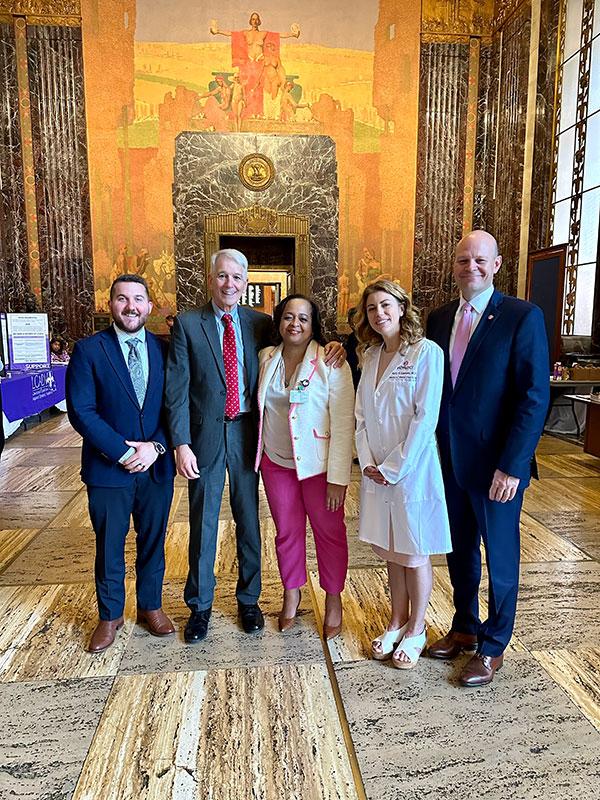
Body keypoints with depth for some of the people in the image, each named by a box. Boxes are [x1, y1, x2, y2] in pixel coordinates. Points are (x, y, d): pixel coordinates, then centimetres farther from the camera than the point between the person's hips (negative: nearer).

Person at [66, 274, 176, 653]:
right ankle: (110, 615, 34)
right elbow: (81, 411, -11)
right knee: (109, 546, 13)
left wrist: (156, 445, -14)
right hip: (108, 468, -2)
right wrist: (123, 452, -16)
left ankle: (151, 606, 37)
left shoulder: (164, 349, 2)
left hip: (157, 466, 2)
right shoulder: (88, 350, -6)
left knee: (153, 541, 16)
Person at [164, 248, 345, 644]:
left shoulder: (260, 323, 4)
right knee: (203, 522, 10)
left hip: (246, 432, 2)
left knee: (249, 519, 14)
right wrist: (182, 443, -13)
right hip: (205, 433, -2)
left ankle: (249, 598, 34)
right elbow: (177, 388, -6)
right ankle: (200, 604, 30)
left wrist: (331, 344, -11)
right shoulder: (187, 324, -3)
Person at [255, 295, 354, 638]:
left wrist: (338, 477, -16)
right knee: (287, 532, 16)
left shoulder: (331, 363, -13)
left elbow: (344, 422, -14)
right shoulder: (266, 359, 0)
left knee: (329, 532, 12)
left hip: (319, 465, -3)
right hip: (277, 463, 4)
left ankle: (334, 600, 33)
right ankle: (292, 594, 37)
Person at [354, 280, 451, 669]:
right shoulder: (371, 356, 8)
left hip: (412, 469, -6)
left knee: (415, 555, 9)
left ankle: (416, 630, 29)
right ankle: (397, 621, 36)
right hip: (377, 470, 6)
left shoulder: (427, 352, -12)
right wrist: (367, 461, -4)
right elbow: (361, 414, 7)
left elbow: (425, 418, -16)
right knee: (390, 550, 17)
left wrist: (394, 468, -15)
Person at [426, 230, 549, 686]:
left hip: (496, 464, -5)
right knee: (460, 550, 19)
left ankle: (492, 647, 32)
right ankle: (464, 628, 40)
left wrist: (511, 465, -18)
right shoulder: (440, 319, 6)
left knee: (500, 556, 12)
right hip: (450, 459, 5)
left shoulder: (523, 317, -11)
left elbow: (535, 397, -14)